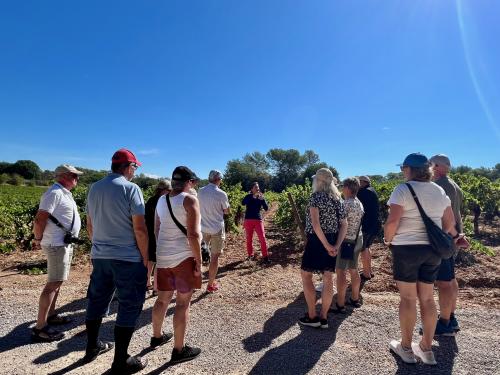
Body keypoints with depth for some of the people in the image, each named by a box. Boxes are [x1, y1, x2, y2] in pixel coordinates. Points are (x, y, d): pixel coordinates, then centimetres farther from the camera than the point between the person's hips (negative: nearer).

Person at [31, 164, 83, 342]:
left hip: (65, 243, 10)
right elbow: (40, 219, -21)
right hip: (57, 244, -10)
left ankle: (51, 315, 30)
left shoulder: (64, 193, 13)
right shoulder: (54, 193, -17)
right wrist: (38, 240, -9)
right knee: (53, 283, -8)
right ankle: (40, 327, -2)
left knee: (57, 281, 17)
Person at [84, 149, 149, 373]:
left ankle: (92, 348, 37)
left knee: (97, 301, 21)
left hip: (99, 256, 7)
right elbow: (139, 228, -17)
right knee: (129, 307, 5)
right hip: (127, 258, -7)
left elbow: (90, 225, 13)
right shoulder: (131, 188, -14)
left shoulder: (94, 188, 6)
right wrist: (145, 257, -7)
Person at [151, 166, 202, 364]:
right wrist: (198, 261, -12)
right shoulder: (190, 200, -12)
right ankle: (179, 350, 14)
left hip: (162, 256, 7)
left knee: (163, 298, 22)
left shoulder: (161, 200, 10)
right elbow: (193, 234, -19)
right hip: (183, 257, -7)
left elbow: (156, 231, 16)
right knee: (183, 303, 4)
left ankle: (157, 336, 39)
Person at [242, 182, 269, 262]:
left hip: (258, 220, 1)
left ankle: (265, 256, 0)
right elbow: (243, 203, -18)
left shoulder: (261, 197, 7)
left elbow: (266, 208, -3)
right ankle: (250, 255, 22)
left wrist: (262, 199, -17)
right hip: (248, 220, 0)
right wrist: (253, 196, -24)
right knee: (249, 239, 7)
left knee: (262, 238, -7)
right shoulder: (249, 196, 2)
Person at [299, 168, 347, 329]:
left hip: (317, 240, -6)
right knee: (328, 278, 9)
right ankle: (324, 318, 18)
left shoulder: (316, 196, -11)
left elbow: (315, 223, -21)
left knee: (306, 274, 8)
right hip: (333, 241, 7)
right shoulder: (337, 199, 10)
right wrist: (336, 246, -3)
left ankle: (312, 316, 11)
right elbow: (344, 225, 5)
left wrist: (326, 245, -17)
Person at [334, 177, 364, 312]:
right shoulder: (359, 204, 8)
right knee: (353, 270, 19)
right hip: (358, 240, 9)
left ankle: (340, 305, 2)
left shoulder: (346, 204, -19)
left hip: (346, 240, -9)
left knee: (340, 272, -2)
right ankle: (355, 299, 31)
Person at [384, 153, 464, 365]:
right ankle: (427, 349, 24)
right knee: (427, 298, 14)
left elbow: (392, 222, -19)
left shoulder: (403, 190, -12)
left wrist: (388, 239, -1)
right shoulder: (439, 191, 8)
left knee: (408, 298, 5)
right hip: (433, 249, 6)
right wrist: (454, 235, 34)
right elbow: (449, 222, 14)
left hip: (406, 247, -6)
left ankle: (406, 348, 18)